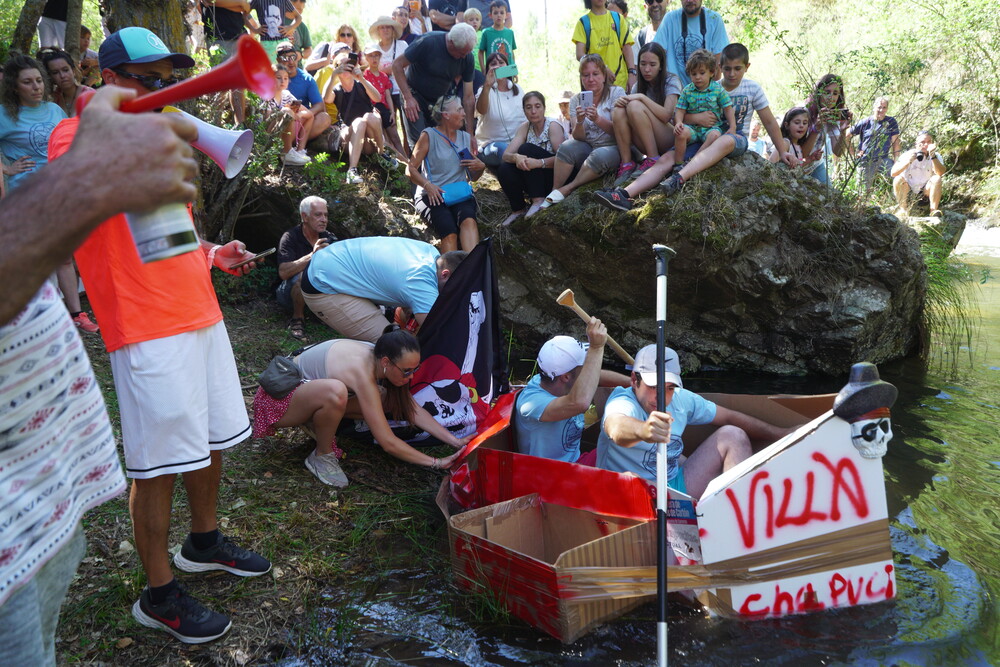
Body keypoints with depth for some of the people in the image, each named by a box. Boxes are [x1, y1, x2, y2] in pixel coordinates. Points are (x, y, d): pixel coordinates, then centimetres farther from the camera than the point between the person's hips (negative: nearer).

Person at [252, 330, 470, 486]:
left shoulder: (377, 358, -10)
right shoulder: (362, 371, -34)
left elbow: (414, 409, -3)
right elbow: (387, 443, -32)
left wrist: (455, 441, -10)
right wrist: (436, 463, -27)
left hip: (303, 386, 8)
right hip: (278, 398, -8)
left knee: (384, 400, -9)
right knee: (335, 392, -40)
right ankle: (321, 456, -13)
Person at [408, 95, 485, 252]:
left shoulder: (466, 138, 20)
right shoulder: (428, 136, 5)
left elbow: (473, 177, 25)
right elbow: (410, 170, 0)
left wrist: (481, 167, 2)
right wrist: (428, 185, -17)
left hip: (460, 194, 3)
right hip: (432, 196, -2)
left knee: (468, 220, -34)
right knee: (449, 232, -34)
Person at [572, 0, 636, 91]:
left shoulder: (618, 18, 13)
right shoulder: (584, 22, 6)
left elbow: (627, 48, 8)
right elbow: (580, 55, -4)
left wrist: (632, 73, -7)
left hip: (620, 81, 2)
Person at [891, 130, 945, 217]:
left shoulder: (936, 156, -5)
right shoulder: (908, 154, -9)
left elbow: (941, 173, -25)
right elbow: (893, 173, -23)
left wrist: (932, 155, -34)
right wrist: (908, 161, -36)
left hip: (926, 190, 1)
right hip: (907, 191, -1)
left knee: (937, 179, -25)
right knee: (898, 179, -27)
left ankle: (934, 209, -23)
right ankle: (903, 209, -20)